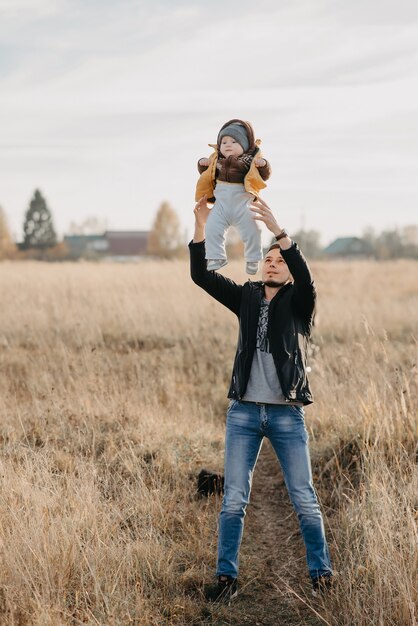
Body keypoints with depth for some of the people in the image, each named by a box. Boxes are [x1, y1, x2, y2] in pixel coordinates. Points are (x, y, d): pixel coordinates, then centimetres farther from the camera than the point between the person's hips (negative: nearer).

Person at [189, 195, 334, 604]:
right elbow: (201, 276, 0)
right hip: (243, 412, 3)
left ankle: (321, 573, 15)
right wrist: (201, 226, -13)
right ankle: (226, 577, 10)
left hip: (286, 414, -2)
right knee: (233, 500, 2)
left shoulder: (297, 303, 1)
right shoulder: (246, 298, 9)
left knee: (304, 500, 2)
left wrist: (276, 229, -33)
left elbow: (305, 277, -22)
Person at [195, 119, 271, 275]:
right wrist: (202, 165, 3)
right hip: (221, 202, 2)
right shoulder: (217, 161, 10)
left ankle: (252, 260, 15)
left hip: (242, 202, -2)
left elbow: (264, 176, -1)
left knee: (251, 231, -4)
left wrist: (263, 165, -20)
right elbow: (206, 174, 22)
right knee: (212, 228, -7)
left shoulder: (249, 160, 1)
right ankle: (216, 257, 7)